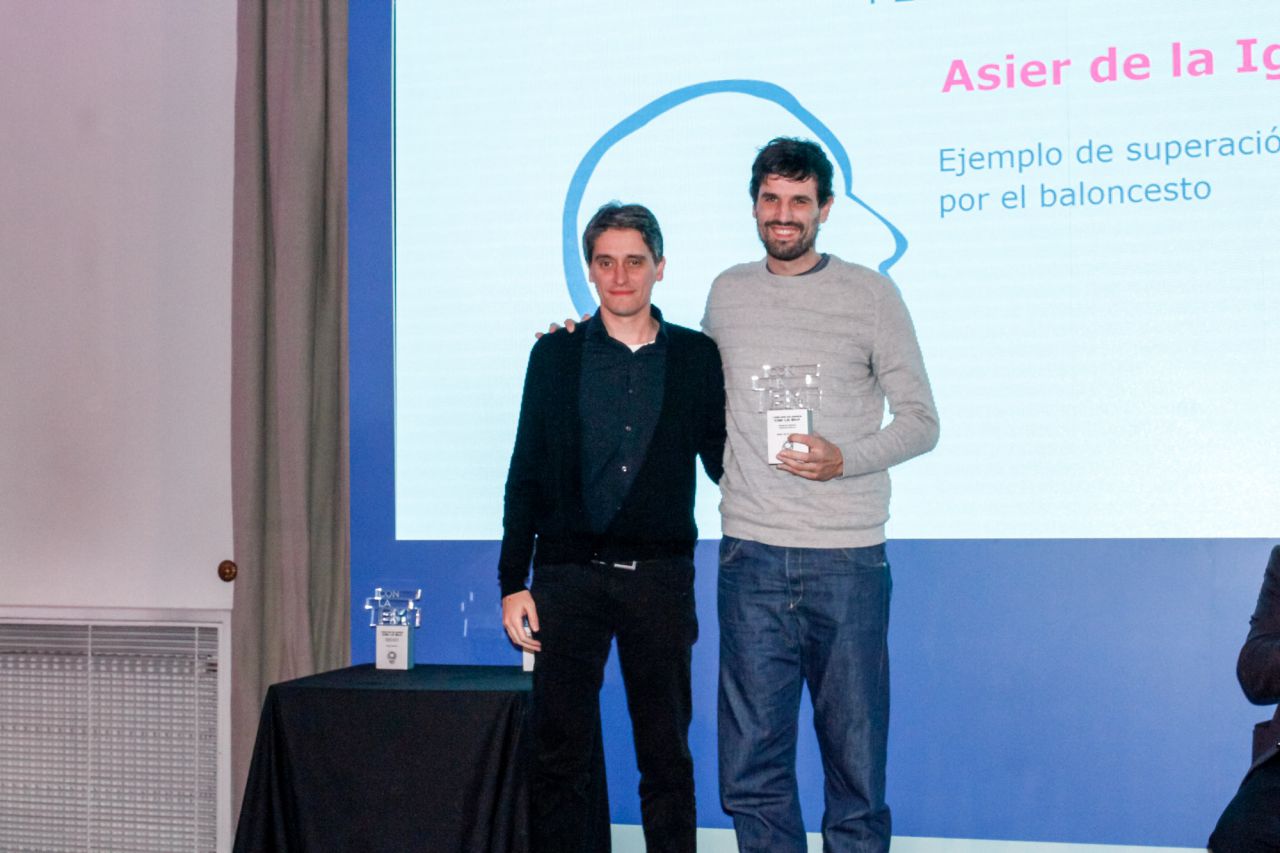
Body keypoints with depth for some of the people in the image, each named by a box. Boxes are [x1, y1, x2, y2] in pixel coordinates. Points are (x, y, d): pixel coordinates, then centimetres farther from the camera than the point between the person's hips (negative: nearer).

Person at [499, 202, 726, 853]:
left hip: (659, 577, 0)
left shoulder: (696, 357, 8)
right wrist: (513, 583, 2)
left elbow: (720, 461, 13)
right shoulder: (556, 355, 8)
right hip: (569, 574, 0)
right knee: (562, 752, 0)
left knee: (666, 751, 5)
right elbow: (525, 475, 7)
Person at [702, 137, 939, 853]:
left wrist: (844, 460, -13)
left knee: (856, 757, 2)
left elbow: (921, 421, 4)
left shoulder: (870, 295, 3)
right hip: (751, 554, 2)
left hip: (848, 558, -2)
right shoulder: (728, 293, 13)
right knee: (752, 767, 2)